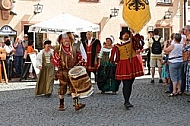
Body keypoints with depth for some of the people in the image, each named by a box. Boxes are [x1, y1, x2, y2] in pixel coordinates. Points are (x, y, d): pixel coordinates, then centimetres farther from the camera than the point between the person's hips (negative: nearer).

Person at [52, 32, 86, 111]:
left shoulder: (74, 48, 9)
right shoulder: (58, 49, 2)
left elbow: (78, 59, 18)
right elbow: (54, 60, 1)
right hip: (63, 71, -2)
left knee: (73, 87, -5)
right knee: (62, 87, 6)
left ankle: (76, 104, -11)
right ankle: (61, 105, 18)